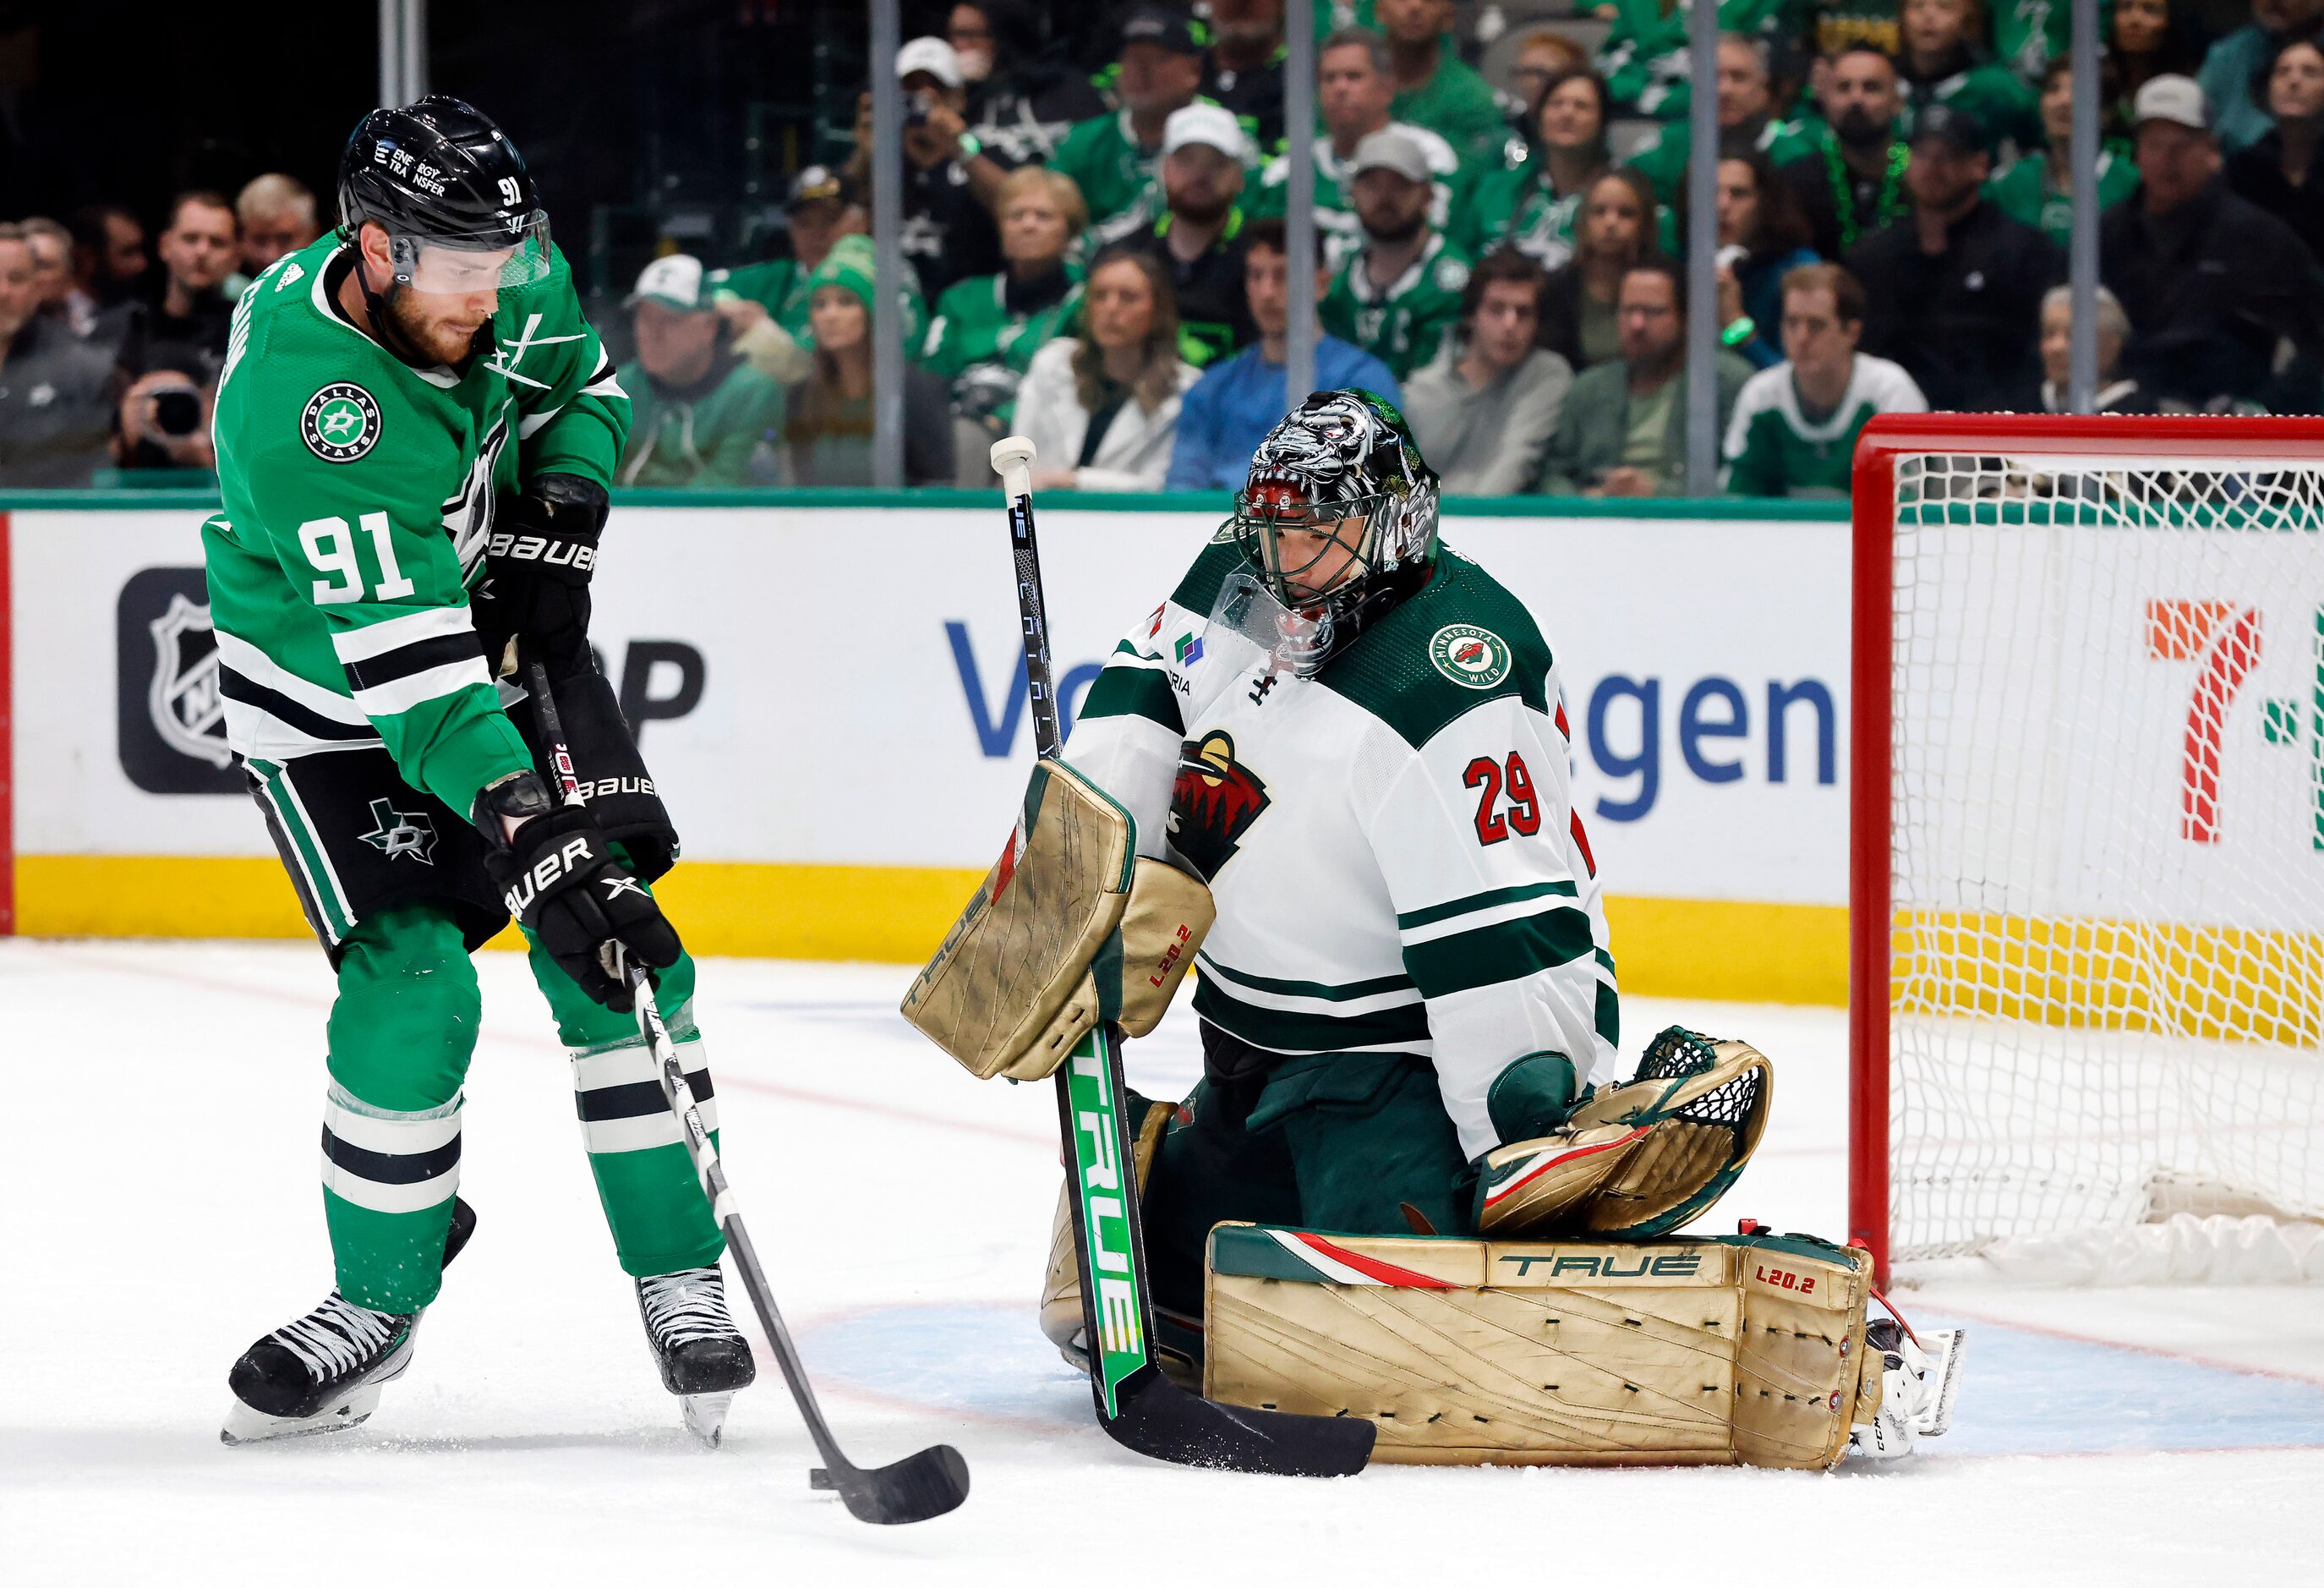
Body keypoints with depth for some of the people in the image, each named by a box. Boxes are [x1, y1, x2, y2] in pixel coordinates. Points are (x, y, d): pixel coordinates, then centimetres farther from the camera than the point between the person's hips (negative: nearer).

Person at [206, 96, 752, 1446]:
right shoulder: (295, 399, -35)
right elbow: (402, 664, -39)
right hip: (331, 702, -5)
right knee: (412, 993, -15)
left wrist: (555, 530, -9)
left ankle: (678, 1278, 3)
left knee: (618, 955, -6)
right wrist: (533, 843, -44)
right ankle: (380, 1299, 7)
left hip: (501, 640, 5)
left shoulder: (508, 278, -16)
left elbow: (583, 385, 10)